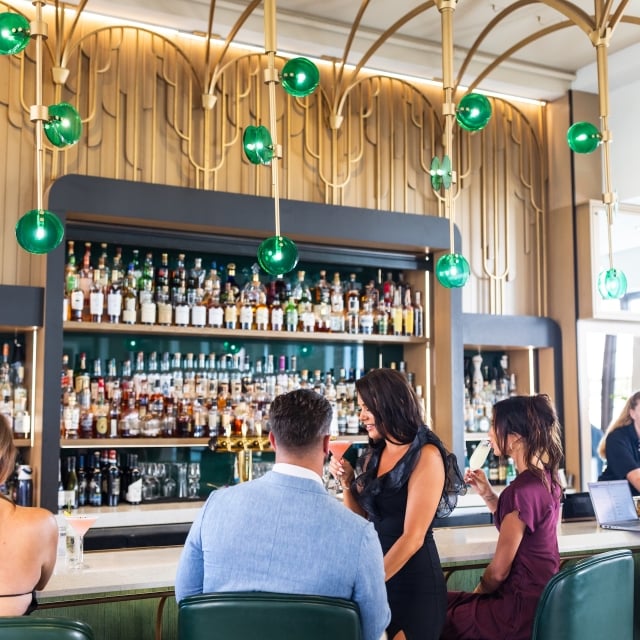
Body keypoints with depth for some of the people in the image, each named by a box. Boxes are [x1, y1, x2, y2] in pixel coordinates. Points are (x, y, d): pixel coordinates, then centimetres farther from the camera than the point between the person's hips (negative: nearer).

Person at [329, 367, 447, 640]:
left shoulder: (425, 454, -13)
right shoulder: (373, 455, 9)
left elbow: (413, 537, -18)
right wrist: (347, 482, 0)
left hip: (414, 583, -6)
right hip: (376, 573, 7)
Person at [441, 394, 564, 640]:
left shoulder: (521, 490, -25)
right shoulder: (547, 477, 2)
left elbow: (498, 571, -18)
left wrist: (476, 594, 1)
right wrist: (487, 494, 3)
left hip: (522, 610, -9)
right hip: (542, 595, 9)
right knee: (442, 601, 19)